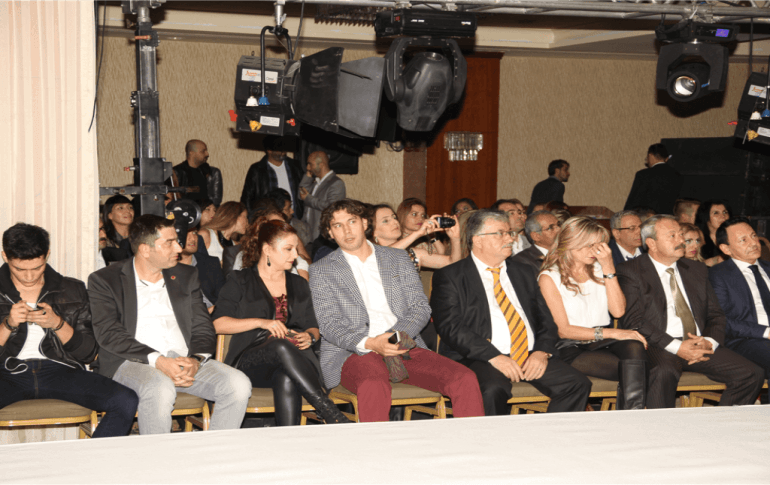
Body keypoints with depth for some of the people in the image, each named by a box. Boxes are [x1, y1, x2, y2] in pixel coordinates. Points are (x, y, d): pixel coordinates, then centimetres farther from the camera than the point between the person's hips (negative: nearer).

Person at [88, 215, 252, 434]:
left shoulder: (186, 276, 19)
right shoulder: (104, 280, 5)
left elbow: (203, 328, 13)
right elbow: (108, 334, -8)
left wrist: (195, 359, -11)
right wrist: (157, 360, -20)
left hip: (186, 361, 4)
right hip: (132, 362, -4)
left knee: (238, 384, -21)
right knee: (160, 389, -38)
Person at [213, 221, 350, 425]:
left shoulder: (299, 285, 25)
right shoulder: (241, 282, 11)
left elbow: (313, 328, 23)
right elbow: (219, 324, 0)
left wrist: (310, 336, -2)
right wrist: (261, 322, -11)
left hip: (295, 358, 3)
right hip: (250, 361, -3)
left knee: (287, 380, -37)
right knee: (282, 347, -39)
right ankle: (332, 415, -44)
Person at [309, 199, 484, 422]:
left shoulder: (398, 259, 20)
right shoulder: (321, 270, 10)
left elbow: (421, 307, 12)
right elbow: (329, 325, 0)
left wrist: (398, 335, -10)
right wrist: (370, 343, -19)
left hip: (404, 347, 4)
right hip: (352, 353, -3)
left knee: (465, 380, -20)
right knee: (374, 386, -40)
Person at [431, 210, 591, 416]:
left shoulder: (524, 272, 22)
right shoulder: (449, 277, 4)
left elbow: (545, 319, 18)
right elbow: (451, 327, -8)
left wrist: (543, 351, -3)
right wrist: (493, 356, -19)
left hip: (531, 358, 5)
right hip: (479, 360, -5)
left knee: (578, 384, -17)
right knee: (493, 391, -37)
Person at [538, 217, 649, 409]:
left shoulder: (599, 270, 15)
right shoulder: (550, 277, -1)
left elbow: (618, 311, 2)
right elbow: (563, 330, -8)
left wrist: (609, 268, -5)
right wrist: (611, 333, -17)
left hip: (605, 343, 4)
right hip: (573, 350, -4)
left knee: (634, 347, -32)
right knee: (634, 372, -28)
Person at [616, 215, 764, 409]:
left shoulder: (697, 270, 20)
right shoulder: (630, 272, 2)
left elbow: (716, 314, 19)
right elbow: (633, 321, -9)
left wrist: (709, 341, -5)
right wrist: (676, 347, -18)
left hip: (699, 345, 6)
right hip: (658, 348, -5)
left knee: (752, 374, -14)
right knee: (665, 373, -39)